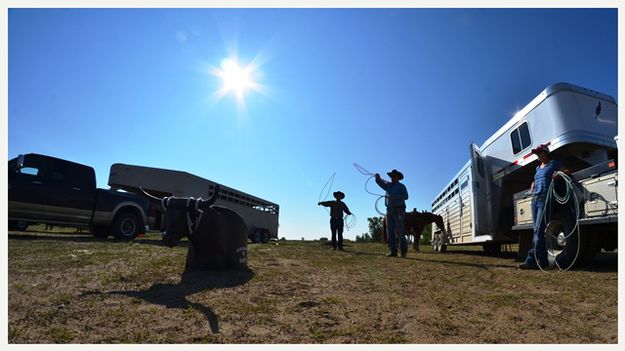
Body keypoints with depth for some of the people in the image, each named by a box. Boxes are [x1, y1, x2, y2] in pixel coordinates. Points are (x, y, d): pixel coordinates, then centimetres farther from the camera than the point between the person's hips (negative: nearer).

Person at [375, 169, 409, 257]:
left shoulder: (401, 186, 1)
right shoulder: (388, 185, 16)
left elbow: (406, 196, -13)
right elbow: (379, 181, 11)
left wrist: (394, 196, -24)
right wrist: (377, 177, -11)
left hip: (399, 210, -5)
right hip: (390, 210, 5)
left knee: (400, 230, -7)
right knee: (390, 231, 2)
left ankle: (403, 251, -2)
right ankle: (393, 251, 6)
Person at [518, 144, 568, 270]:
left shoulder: (554, 163, 7)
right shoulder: (538, 168, 26)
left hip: (545, 199, -7)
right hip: (535, 199, 7)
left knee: (539, 230, -13)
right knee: (537, 231, 2)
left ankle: (532, 260, -16)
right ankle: (542, 261, 4)